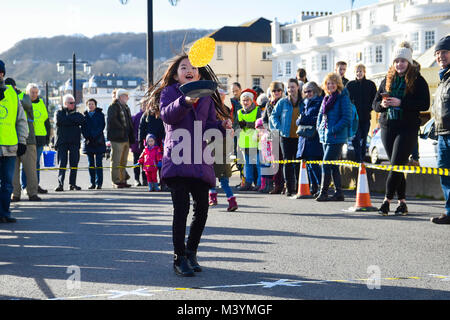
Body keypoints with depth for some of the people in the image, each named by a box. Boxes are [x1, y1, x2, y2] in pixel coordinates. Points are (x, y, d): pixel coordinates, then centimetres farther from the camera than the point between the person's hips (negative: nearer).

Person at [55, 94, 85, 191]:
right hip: (62, 142, -2)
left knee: (74, 164, 3)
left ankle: (72, 183, 12)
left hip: (74, 142, 2)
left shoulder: (77, 114, 15)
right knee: (62, 164, -7)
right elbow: (59, 121, -12)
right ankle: (60, 184, -11)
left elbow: (82, 121, -6)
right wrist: (73, 120, -7)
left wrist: (69, 118, -8)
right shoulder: (59, 113, 9)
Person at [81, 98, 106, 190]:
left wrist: (94, 136, -14)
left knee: (98, 164, -6)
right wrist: (87, 138, -10)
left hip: (98, 141, -3)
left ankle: (99, 183, -6)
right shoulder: (85, 115, 13)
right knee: (91, 164, 4)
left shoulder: (100, 114, 6)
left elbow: (101, 126, -3)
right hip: (88, 141, 3)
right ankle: (92, 183, 7)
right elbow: (83, 128, 5)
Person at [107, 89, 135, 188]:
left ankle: (122, 180, 16)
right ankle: (116, 181, -4)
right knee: (116, 160, -6)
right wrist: (121, 128, -17)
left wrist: (131, 137, 15)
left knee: (124, 161, 11)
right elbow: (112, 119, -21)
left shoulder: (126, 108, 21)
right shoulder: (113, 107, -6)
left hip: (126, 138, 9)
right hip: (117, 138, -9)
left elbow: (130, 123, 25)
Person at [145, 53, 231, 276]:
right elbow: (167, 115, -17)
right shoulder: (169, 92, 4)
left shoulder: (206, 98, 17)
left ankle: (191, 252, 25)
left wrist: (222, 127, -7)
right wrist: (185, 101, -34)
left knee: (202, 209, 5)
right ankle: (180, 258, -1)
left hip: (200, 161, 5)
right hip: (177, 159, -4)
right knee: (181, 209, -11)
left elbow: (209, 128, 15)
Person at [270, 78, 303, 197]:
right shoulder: (282, 102, 3)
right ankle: (289, 188, 3)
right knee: (287, 162, -1)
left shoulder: (304, 103, 5)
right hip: (286, 137, 0)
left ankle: (298, 187, 9)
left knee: (298, 163, 1)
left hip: (299, 137, 1)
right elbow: (274, 116, 8)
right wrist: (279, 127, -5)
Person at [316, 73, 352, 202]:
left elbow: (346, 118, -15)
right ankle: (338, 193, 15)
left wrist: (333, 130, -17)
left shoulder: (343, 98, -9)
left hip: (337, 137, -8)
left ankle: (323, 192, -6)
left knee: (326, 165, -11)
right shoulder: (326, 98, 15)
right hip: (325, 137, 8)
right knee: (333, 166, 10)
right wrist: (319, 127, 9)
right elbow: (321, 115, 25)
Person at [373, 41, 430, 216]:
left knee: (396, 165, -11)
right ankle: (402, 202, 12)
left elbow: (425, 104, -11)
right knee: (396, 166, 7)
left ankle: (387, 200, -7)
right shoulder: (387, 80, 14)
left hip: (408, 128, -5)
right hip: (387, 127, 5)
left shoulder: (418, 80, -1)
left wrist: (401, 103, -18)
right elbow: (375, 104, 16)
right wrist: (382, 104, -8)